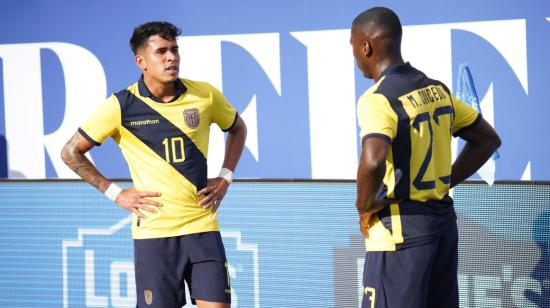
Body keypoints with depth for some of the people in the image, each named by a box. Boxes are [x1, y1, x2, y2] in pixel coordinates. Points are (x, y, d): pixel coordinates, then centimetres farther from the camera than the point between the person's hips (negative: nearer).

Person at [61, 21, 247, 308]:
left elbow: (237, 128, 23)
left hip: (203, 227, 2)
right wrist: (114, 193, -2)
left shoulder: (205, 95, 2)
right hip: (153, 230, -2)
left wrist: (225, 178, 11)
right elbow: (71, 152, 4)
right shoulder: (121, 106, -6)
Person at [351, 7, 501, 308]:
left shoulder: (377, 99, -16)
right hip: (443, 219, 8)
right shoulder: (436, 89, 9)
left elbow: (373, 161, -33)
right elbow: (487, 139, 18)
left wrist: (364, 207, -16)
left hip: (401, 228, -8)